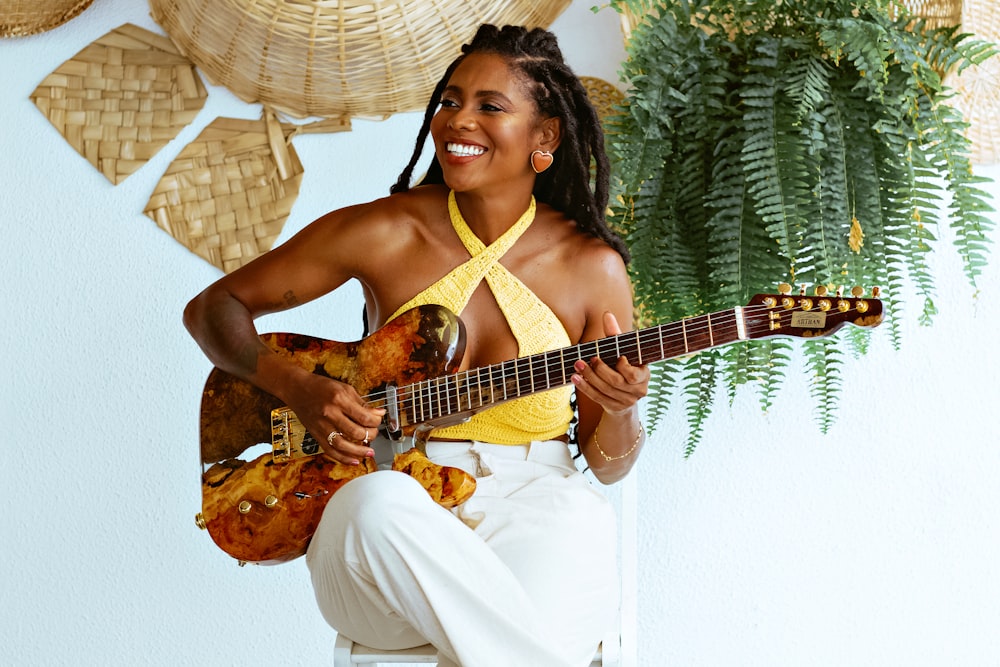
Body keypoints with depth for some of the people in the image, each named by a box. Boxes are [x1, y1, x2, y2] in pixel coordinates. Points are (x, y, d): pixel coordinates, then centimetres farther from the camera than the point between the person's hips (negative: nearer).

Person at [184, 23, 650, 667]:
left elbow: (608, 464, 7)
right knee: (378, 504, -37)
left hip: (536, 501, -1)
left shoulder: (593, 267, 2)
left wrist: (620, 412, -16)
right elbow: (213, 307, 8)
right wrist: (298, 387, -9)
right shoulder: (384, 233, 0)